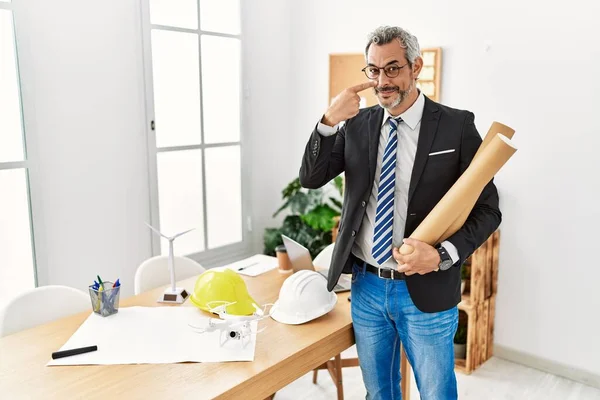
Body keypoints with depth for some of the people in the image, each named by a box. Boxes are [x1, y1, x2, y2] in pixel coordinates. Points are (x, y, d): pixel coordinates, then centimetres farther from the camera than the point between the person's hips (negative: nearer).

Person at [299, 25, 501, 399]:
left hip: (427, 291, -3)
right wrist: (329, 122, -19)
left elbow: (487, 210, -6)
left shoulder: (457, 126, -8)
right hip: (366, 286, 4)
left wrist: (443, 254, -22)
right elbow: (311, 178, -4)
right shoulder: (357, 123, 3)